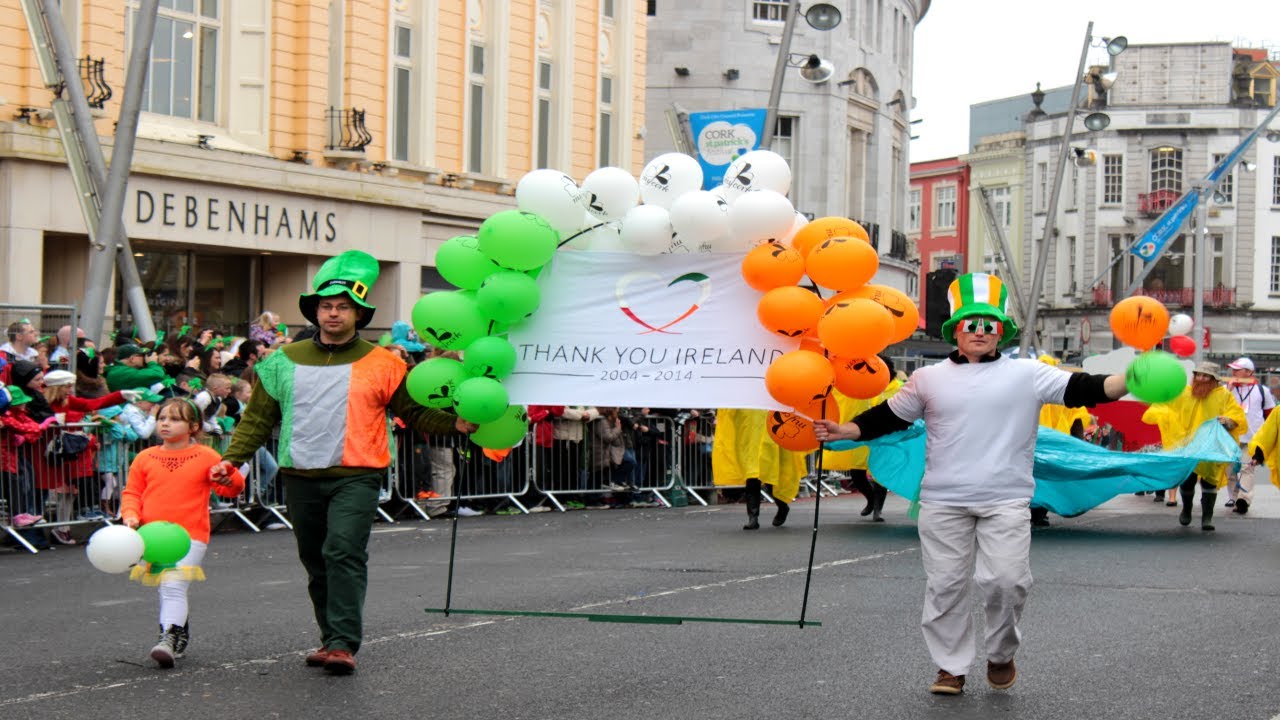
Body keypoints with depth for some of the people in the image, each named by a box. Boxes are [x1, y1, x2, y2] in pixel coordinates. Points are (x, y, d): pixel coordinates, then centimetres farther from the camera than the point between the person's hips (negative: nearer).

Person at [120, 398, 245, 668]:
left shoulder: (205, 457, 4)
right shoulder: (145, 458, 11)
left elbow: (232, 488, 7)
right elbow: (132, 492, 15)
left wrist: (229, 477, -16)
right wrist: (131, 514, -4)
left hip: (189, 536, -4)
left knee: (174, 586, -19)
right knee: (166, 589, 13)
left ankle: (169, 638, -26)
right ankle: (181, 631, 30)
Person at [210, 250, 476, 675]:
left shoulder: (381, 364, 3)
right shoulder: (286, 361, 11)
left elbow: (415, 413, 4)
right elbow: (258, 417, 13)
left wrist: (455, 424, -12)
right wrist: (233, 457, 2)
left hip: (356, 476, -4)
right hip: (301, 478, 4)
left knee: (344, 553, -19)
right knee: (316, 563, 11)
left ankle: (343, 644, -21)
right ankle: (332, 638, 24)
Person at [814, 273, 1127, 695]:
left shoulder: (1027, 374, 4)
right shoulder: (929, 379, 9)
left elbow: (1080, 389, -5)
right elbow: (889, 418, 15)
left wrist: (1132, 380, -19)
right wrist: (844, 431, 3)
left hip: (1005, 501, -2)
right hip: (943, 502, 2)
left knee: (1005, 580, -11)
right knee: (945, 584, 4)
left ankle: (1001, 655, 15)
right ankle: (952, 666, 17)